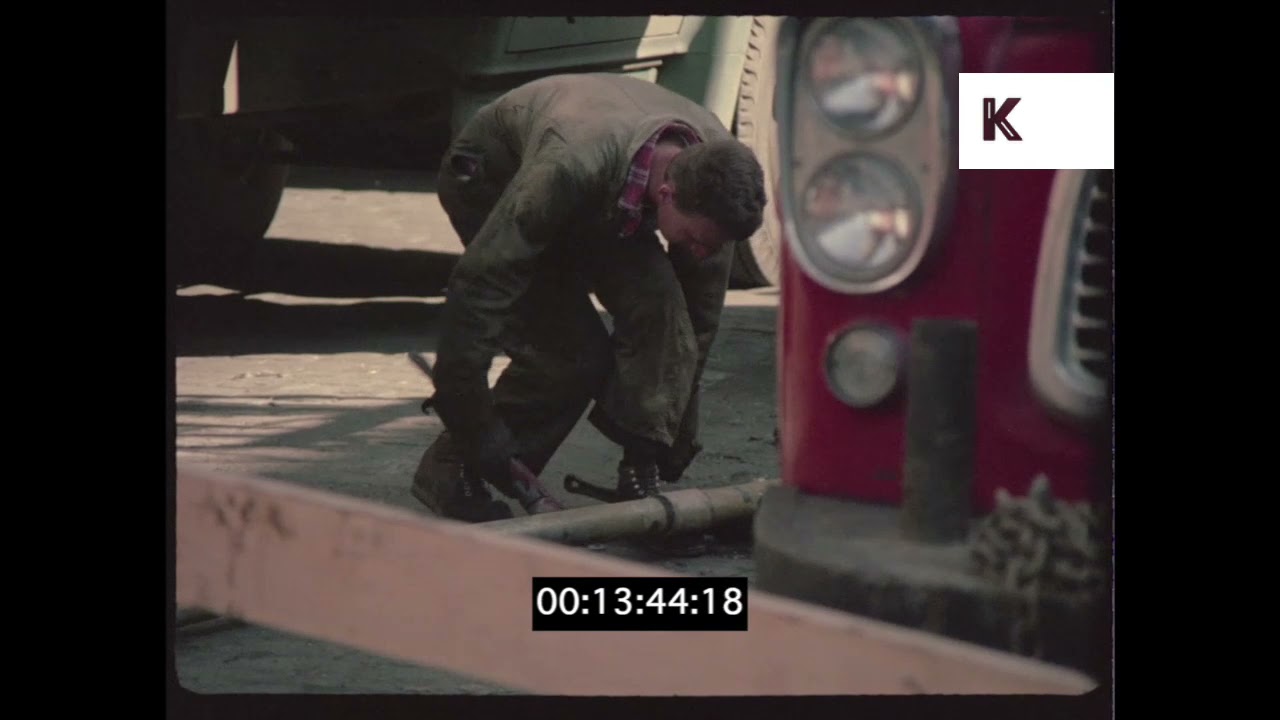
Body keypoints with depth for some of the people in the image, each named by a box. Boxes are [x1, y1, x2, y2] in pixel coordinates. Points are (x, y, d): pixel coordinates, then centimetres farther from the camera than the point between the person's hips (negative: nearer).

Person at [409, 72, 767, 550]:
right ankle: (451, 472, -5)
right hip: (492, 177, -5)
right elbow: (479, 283, -40)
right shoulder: (572, 166, -45)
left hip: (602, 206, 5)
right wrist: (470, 418, -37)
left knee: (657, 305, -22)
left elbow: (701, 310, -11)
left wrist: (679, 434, -5)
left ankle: (642, 475, -10)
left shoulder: (714, 169, -26)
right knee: (570, 350, -20)